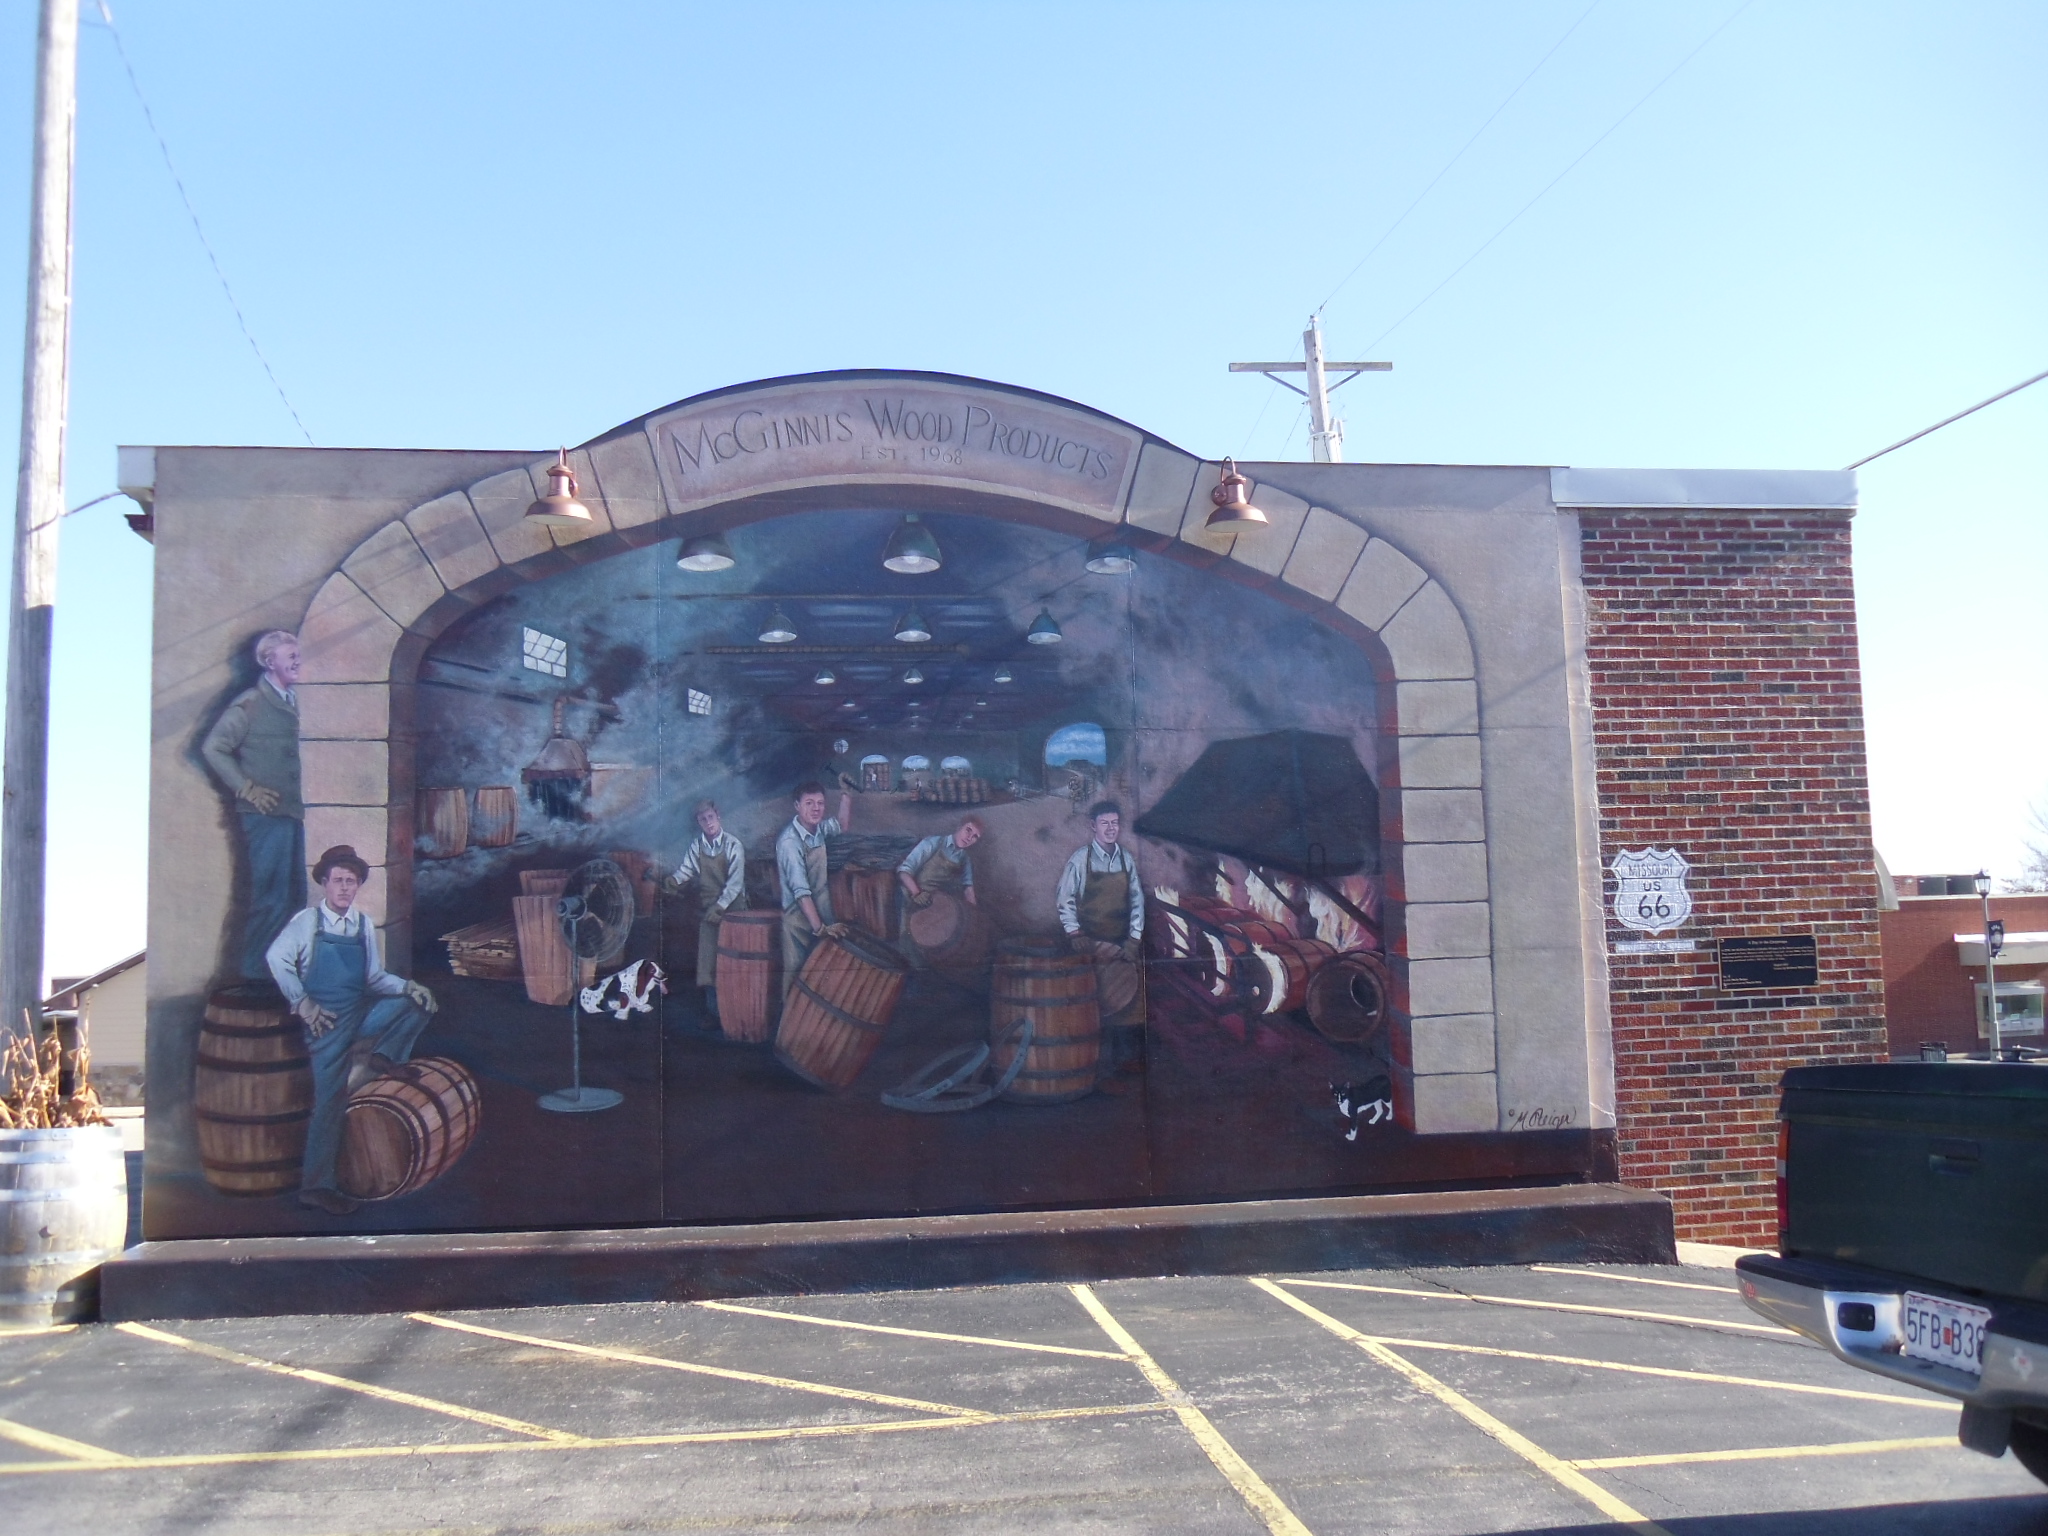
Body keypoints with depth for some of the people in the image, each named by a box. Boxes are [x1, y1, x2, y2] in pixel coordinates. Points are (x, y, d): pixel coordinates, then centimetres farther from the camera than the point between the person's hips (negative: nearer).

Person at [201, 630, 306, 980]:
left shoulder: (294, 703, 13)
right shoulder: (250, 704, -6)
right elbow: (213, 748, -8)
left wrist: (303, 800, 12)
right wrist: (245, 788, -9)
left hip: (293, 813, 7)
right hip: (265, 814, -7)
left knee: (294, 894, 11)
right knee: (270, 895, -6)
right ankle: (255, 970, 4)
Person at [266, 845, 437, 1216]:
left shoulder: (364, 925, 9)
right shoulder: (307, 921, -3)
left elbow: (374, 977, 10)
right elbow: (277, 959, -15)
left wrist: (407, 986, -8)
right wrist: (303, 1004, -16)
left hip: (363, 1015, 5)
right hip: (327, 1020, -5)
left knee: (418, 1002, -13)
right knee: (330, 1101, -4)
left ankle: (381, 1060, -1)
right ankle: (316, 1186, 6)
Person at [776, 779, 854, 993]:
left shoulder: (819, 828, 1)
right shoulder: (790, 841, -20)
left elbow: (842, 824, 25)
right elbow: (801, 890, -27)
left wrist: (845, 793, 9)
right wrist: (819, 927, -33)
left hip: (822, 913, 7)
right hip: (799, 919, -7)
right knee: (797, 978, -2)